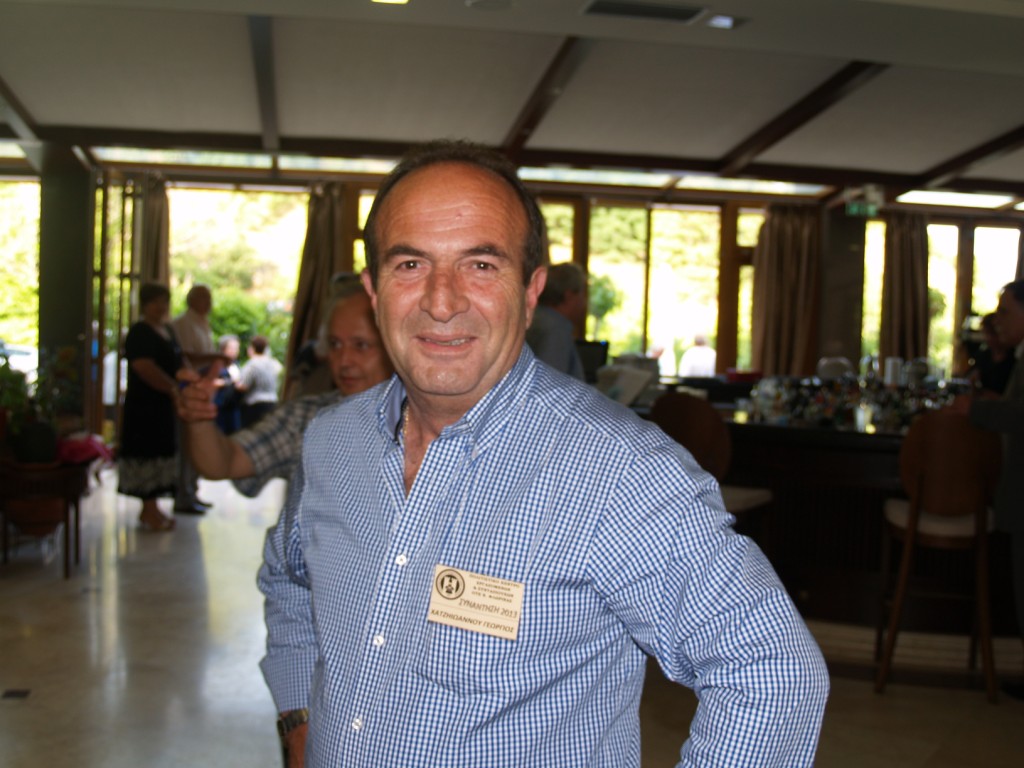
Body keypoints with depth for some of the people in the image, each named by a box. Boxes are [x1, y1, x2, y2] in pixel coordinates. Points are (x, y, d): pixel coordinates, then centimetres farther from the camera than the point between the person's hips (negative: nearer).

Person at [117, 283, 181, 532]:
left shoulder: (167, 331, 15)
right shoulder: (139, 334, -12)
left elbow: (175, 364, 24)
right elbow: (145, 368, -24)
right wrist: (173, 389, -25)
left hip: (164, 405, 9)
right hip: (145, 406, -9)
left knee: (161, 453, 12)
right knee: (148, 455, -6)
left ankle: (151, 508, 21)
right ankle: (149, 512, 0)